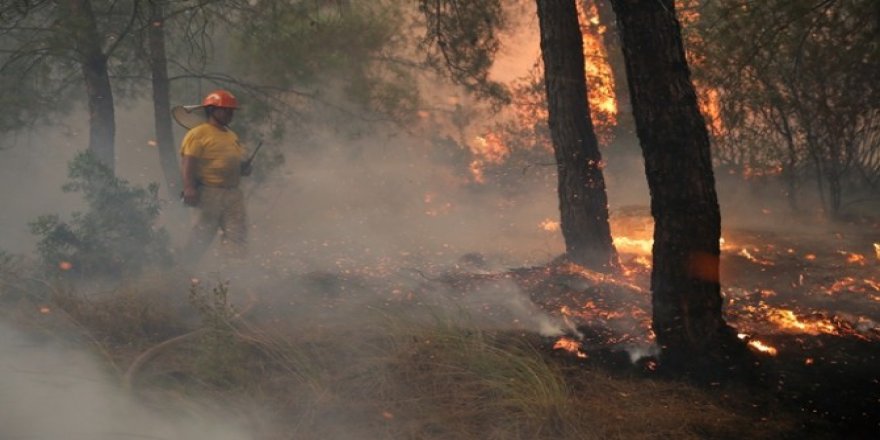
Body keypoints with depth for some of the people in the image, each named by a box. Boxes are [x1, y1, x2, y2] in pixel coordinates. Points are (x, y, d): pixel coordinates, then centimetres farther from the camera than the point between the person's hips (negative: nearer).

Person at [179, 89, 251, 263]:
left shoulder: (232, 135, 20)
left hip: (233, 193, 7)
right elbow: (188, 163, -14)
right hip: (210, 192, -7)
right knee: (203, 234, -2)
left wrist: (244, 167, 8)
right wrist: (189, 188, -25)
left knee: (237, 235, 1)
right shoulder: (198, 134, -6)